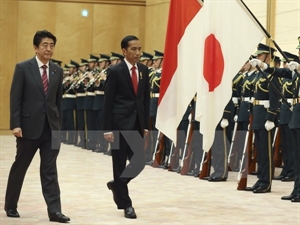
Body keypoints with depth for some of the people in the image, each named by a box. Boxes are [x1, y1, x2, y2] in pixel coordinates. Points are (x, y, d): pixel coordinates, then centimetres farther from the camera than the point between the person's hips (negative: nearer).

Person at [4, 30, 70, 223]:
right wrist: (16, 124, -14)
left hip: (51, 127, 3)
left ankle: (54, 210, -3)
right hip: (29, 126, -3)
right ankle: (11, 205, 25)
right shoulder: (23, 68, -5)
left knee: (50, 170, 0)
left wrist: (58, 124, 10)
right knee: (20, 167, 9)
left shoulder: (57, 71, 8)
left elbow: (58, 100, 12)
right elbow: (15, 98, -8)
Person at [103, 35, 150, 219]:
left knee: (139, 162, 3)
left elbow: (146, 99, 12)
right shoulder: (115, 71, -8)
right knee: (120, 164, 2)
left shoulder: (144, 70, 8)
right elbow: (108, 102, -9)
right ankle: (125, 203, 11)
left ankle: (118, 184, 29)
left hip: (137, 123, 5)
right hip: (120, 123, -5)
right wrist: (107, 129, -13)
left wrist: (146, 125, 8)